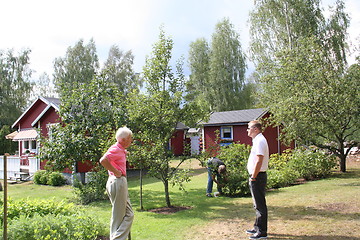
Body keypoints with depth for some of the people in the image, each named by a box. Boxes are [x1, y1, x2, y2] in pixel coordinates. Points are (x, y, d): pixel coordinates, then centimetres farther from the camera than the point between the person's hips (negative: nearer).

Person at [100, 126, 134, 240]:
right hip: (118, 182, -10)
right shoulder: (116, 149, -14)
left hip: (121, 182, 10)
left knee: (129, 214, 14)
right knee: (118, 216, -2)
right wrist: (116, 172, -21)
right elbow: (103, 160, -29)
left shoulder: (121, 150, 18)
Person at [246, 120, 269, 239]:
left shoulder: (260, 141, -17)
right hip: (256, 177, 11)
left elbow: (259, 161, -24)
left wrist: (253, 177, -21)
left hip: (258, 177, -11)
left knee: (260, 205, -3)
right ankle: (257, 227, 30)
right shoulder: (257, 140, 16)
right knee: (258, 205, 19)